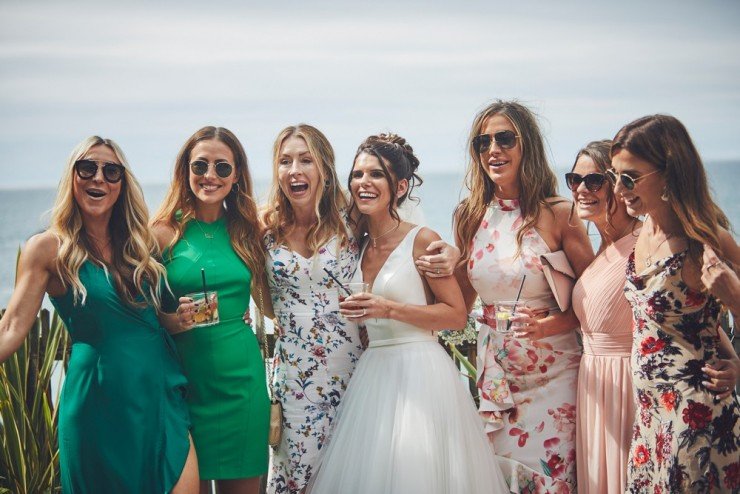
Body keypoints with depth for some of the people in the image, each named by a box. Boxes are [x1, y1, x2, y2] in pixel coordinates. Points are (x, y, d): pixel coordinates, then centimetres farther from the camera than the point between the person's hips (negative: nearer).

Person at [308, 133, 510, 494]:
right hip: (372, 373, 6)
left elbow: (456, 315, -11)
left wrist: (389, 309, -17)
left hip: (418, 371, -6)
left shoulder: (422, 241, -8)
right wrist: (355, 311, 5)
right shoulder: (358, 246, 11)